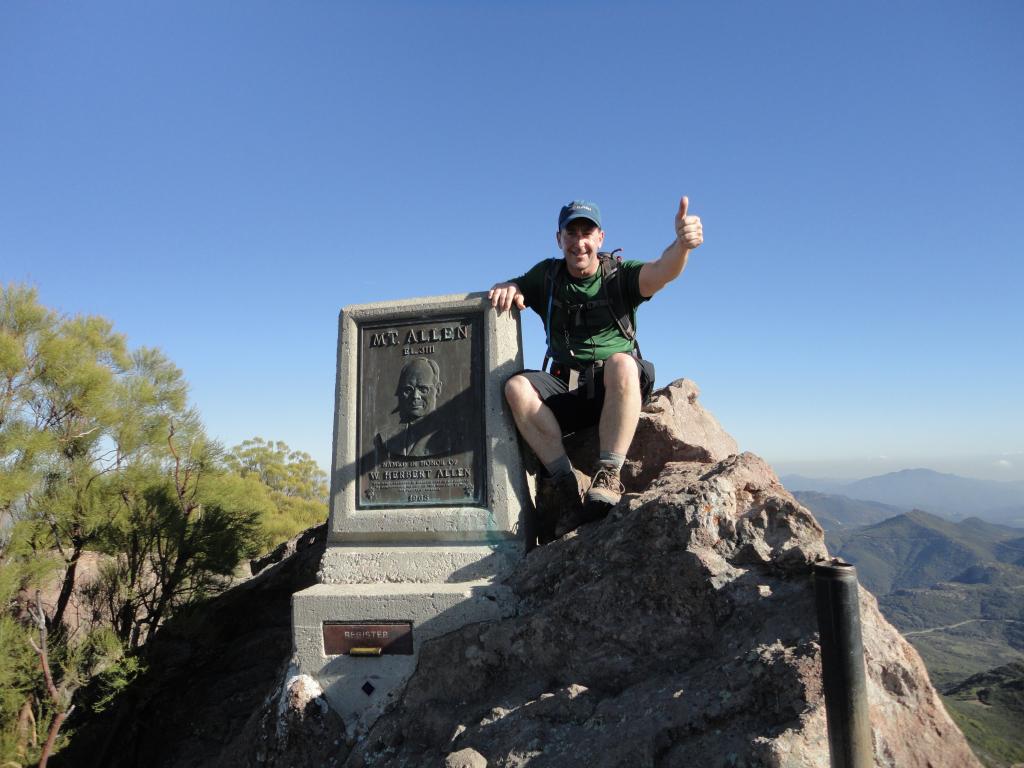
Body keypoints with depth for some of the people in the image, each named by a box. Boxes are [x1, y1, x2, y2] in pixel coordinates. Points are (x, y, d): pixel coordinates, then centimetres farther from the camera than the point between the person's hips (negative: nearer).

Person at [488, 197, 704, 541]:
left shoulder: (618, 274, 3)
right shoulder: (548, 276, 13)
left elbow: (661, 271, -16)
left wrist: (681, 244, -41)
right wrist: (507, 289, -12)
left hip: (618, 390, -2)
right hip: (564, 388, 2)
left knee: (621, 362, -36)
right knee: (517, 387, -27)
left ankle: (607, 478, -34)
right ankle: (565, 484, -28)